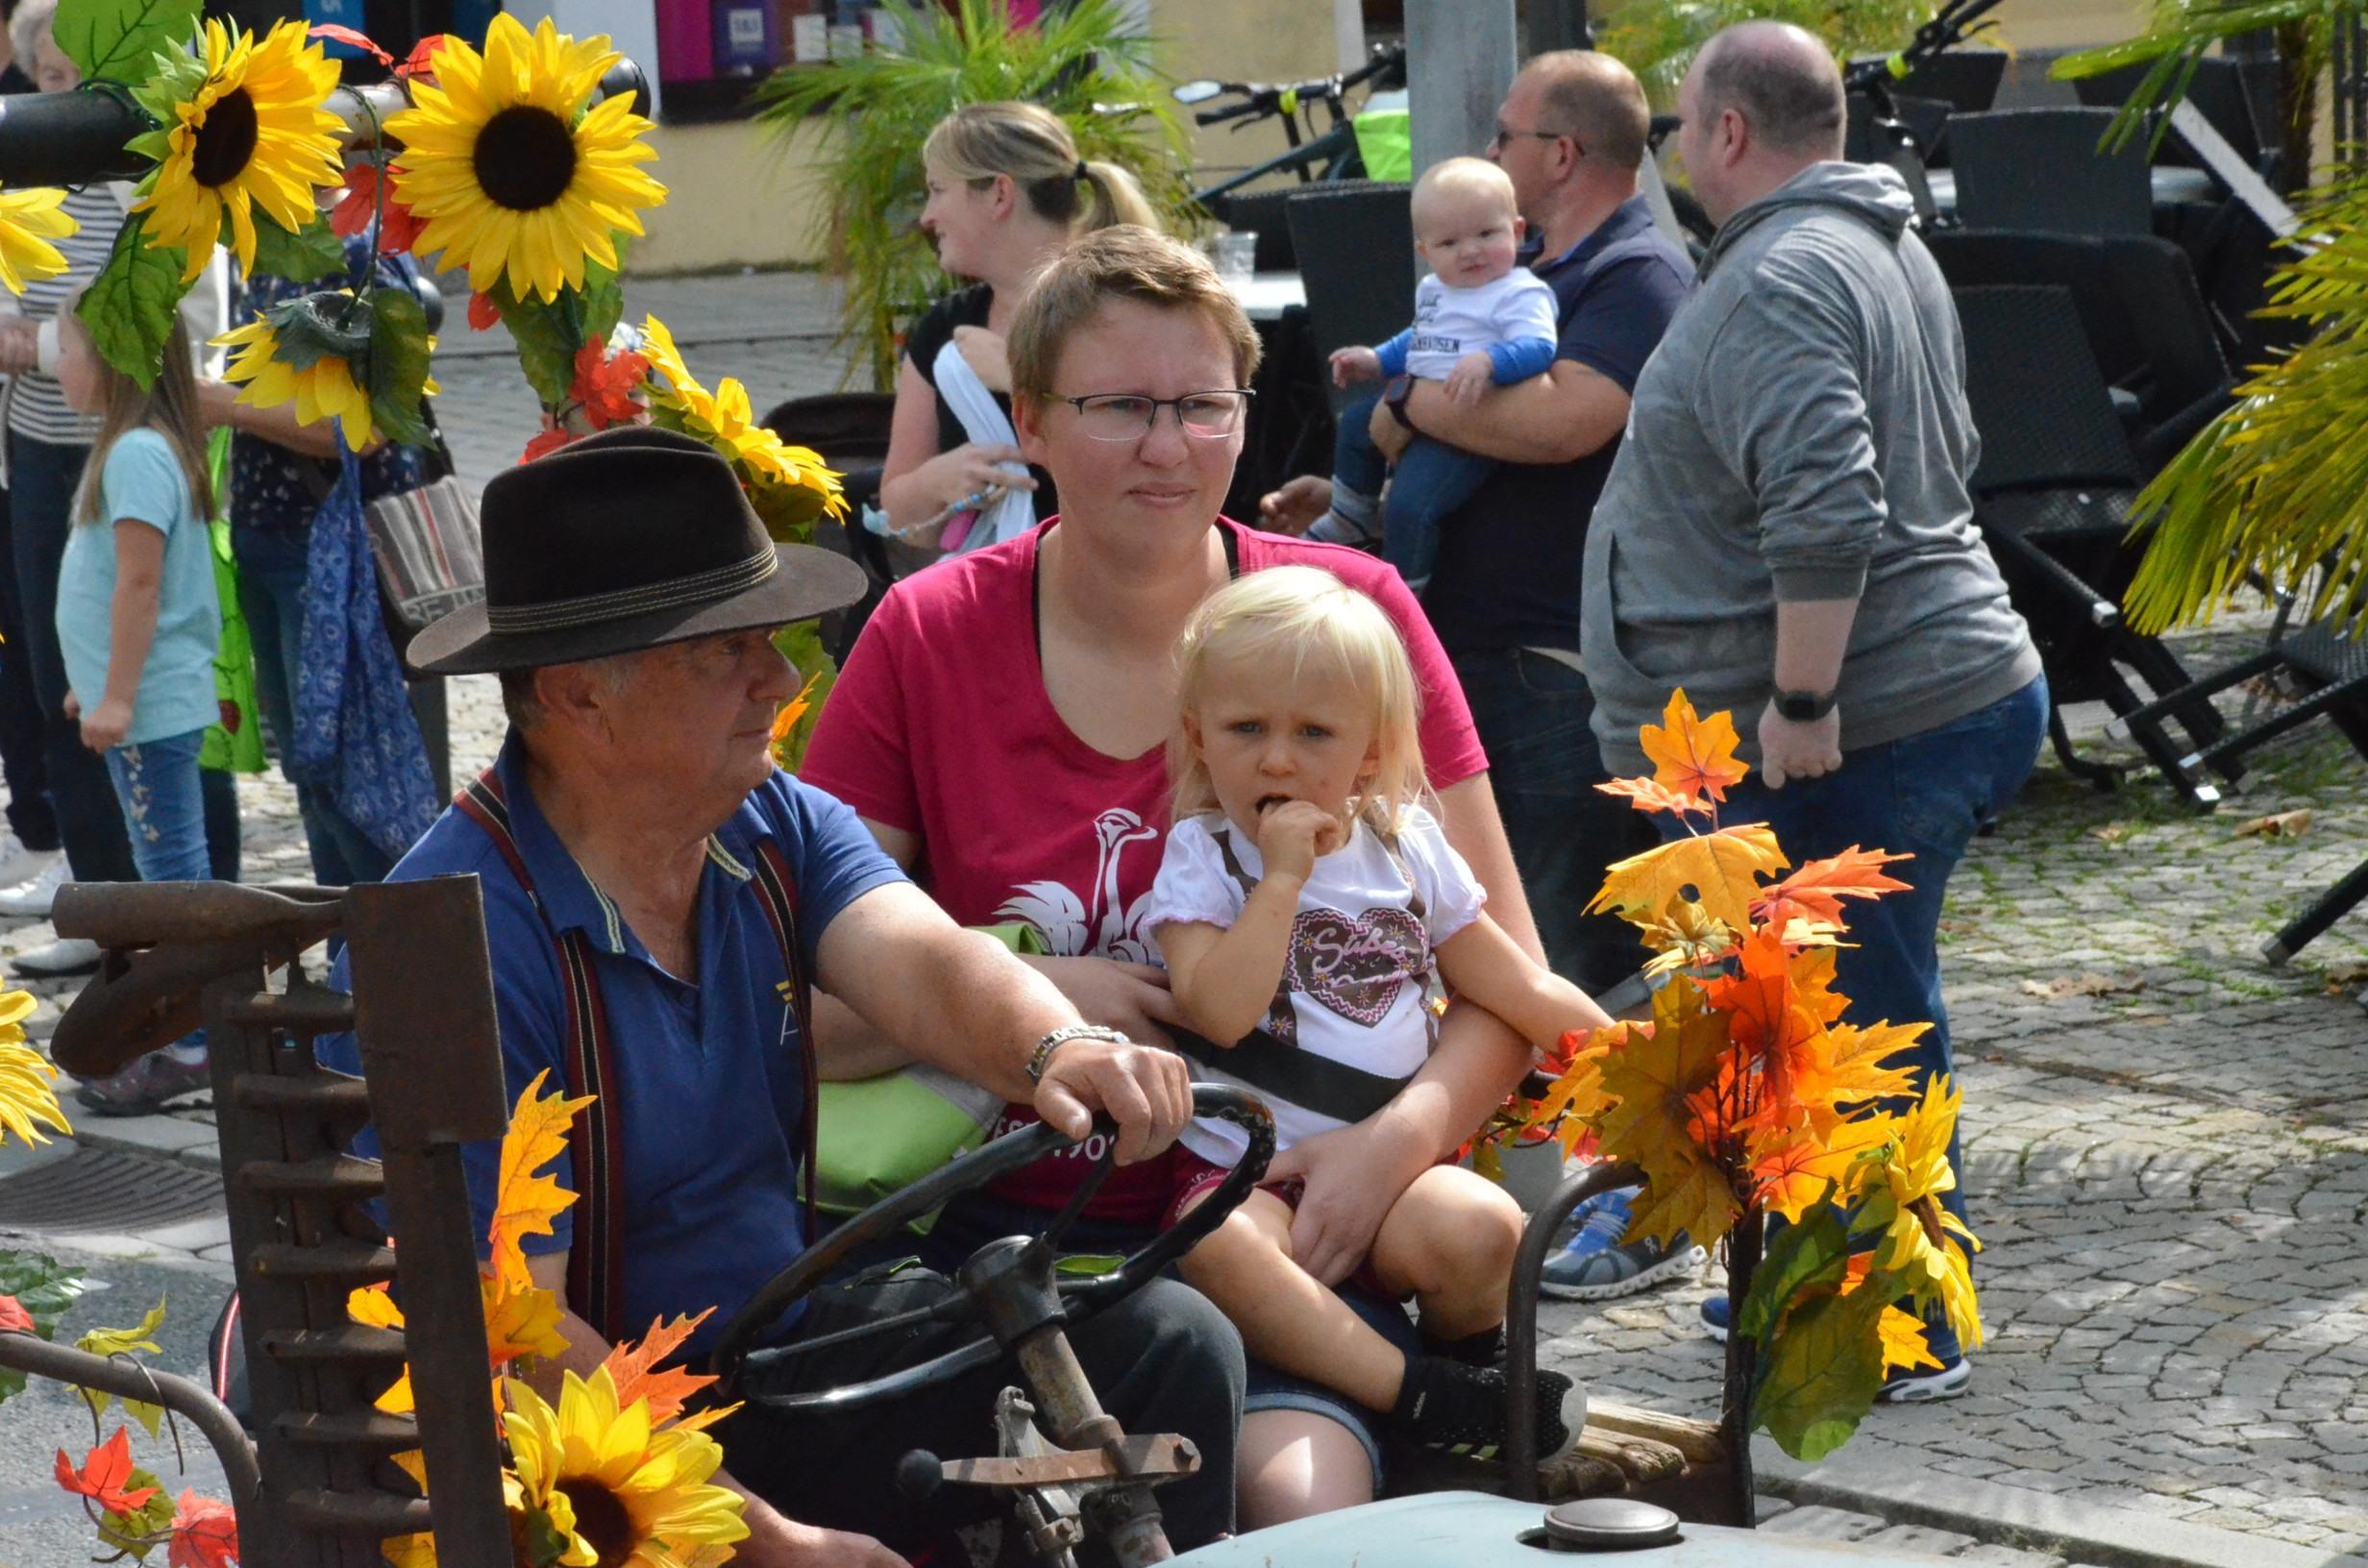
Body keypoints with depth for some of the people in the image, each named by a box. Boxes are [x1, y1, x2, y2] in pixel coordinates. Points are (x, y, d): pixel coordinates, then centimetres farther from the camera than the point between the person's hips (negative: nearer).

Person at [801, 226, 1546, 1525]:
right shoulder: (926, 639, 4)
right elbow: (802, 1003, 2)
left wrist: (1401, 1136, -14)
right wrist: (1031, 999, -13)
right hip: (1010, 1222, 0)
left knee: (1298, 1494, -28)